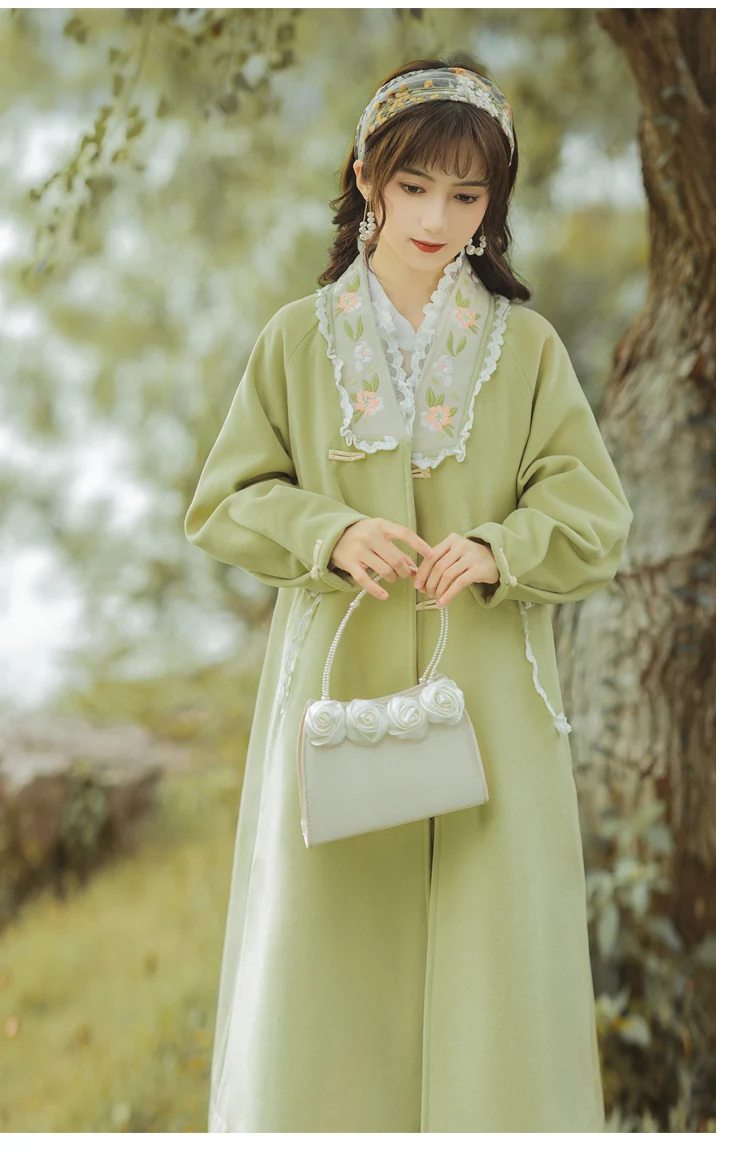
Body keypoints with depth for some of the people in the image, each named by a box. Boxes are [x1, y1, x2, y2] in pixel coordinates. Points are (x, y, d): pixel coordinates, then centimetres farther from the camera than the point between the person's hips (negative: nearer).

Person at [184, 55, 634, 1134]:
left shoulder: (527, 347, 5)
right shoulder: (299, 338, 6)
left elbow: (595, 516, 0)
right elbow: (226, 500, 4)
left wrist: (500, 548, -20)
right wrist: (329, 532, -15)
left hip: (488, 698, 0)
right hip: (337, 679, 0)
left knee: (491, 954, -1)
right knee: (326, 952, 2)